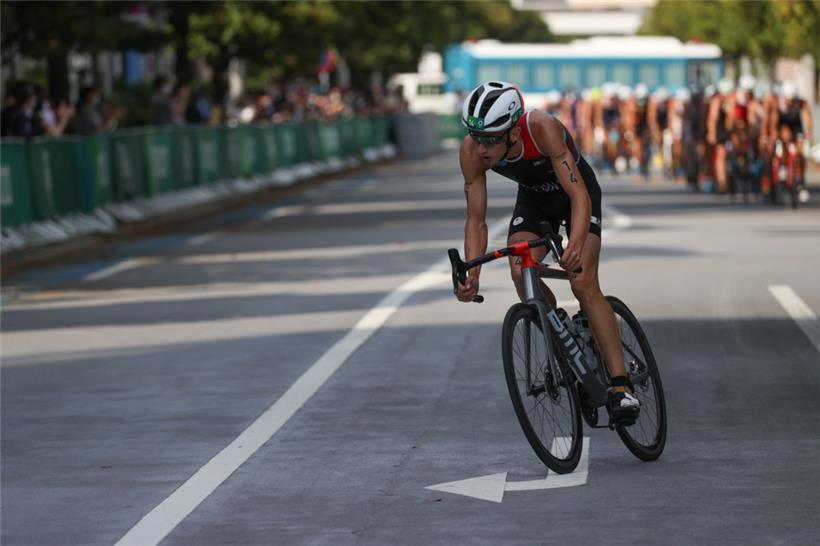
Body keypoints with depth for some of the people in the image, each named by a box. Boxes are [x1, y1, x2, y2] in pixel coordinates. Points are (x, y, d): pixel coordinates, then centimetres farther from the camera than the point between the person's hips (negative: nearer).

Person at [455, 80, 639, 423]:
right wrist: (472, 276, -36)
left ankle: (621, 385, -18)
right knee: (520, 272, -21)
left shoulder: (542, 128, -40)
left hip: (576, 191, -4)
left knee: (583, 283, -20)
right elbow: (476, 220, -21)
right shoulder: (471, 151, -27)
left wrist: (575, 246, -60)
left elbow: (579, 196, -43)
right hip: (533, 198, 4)